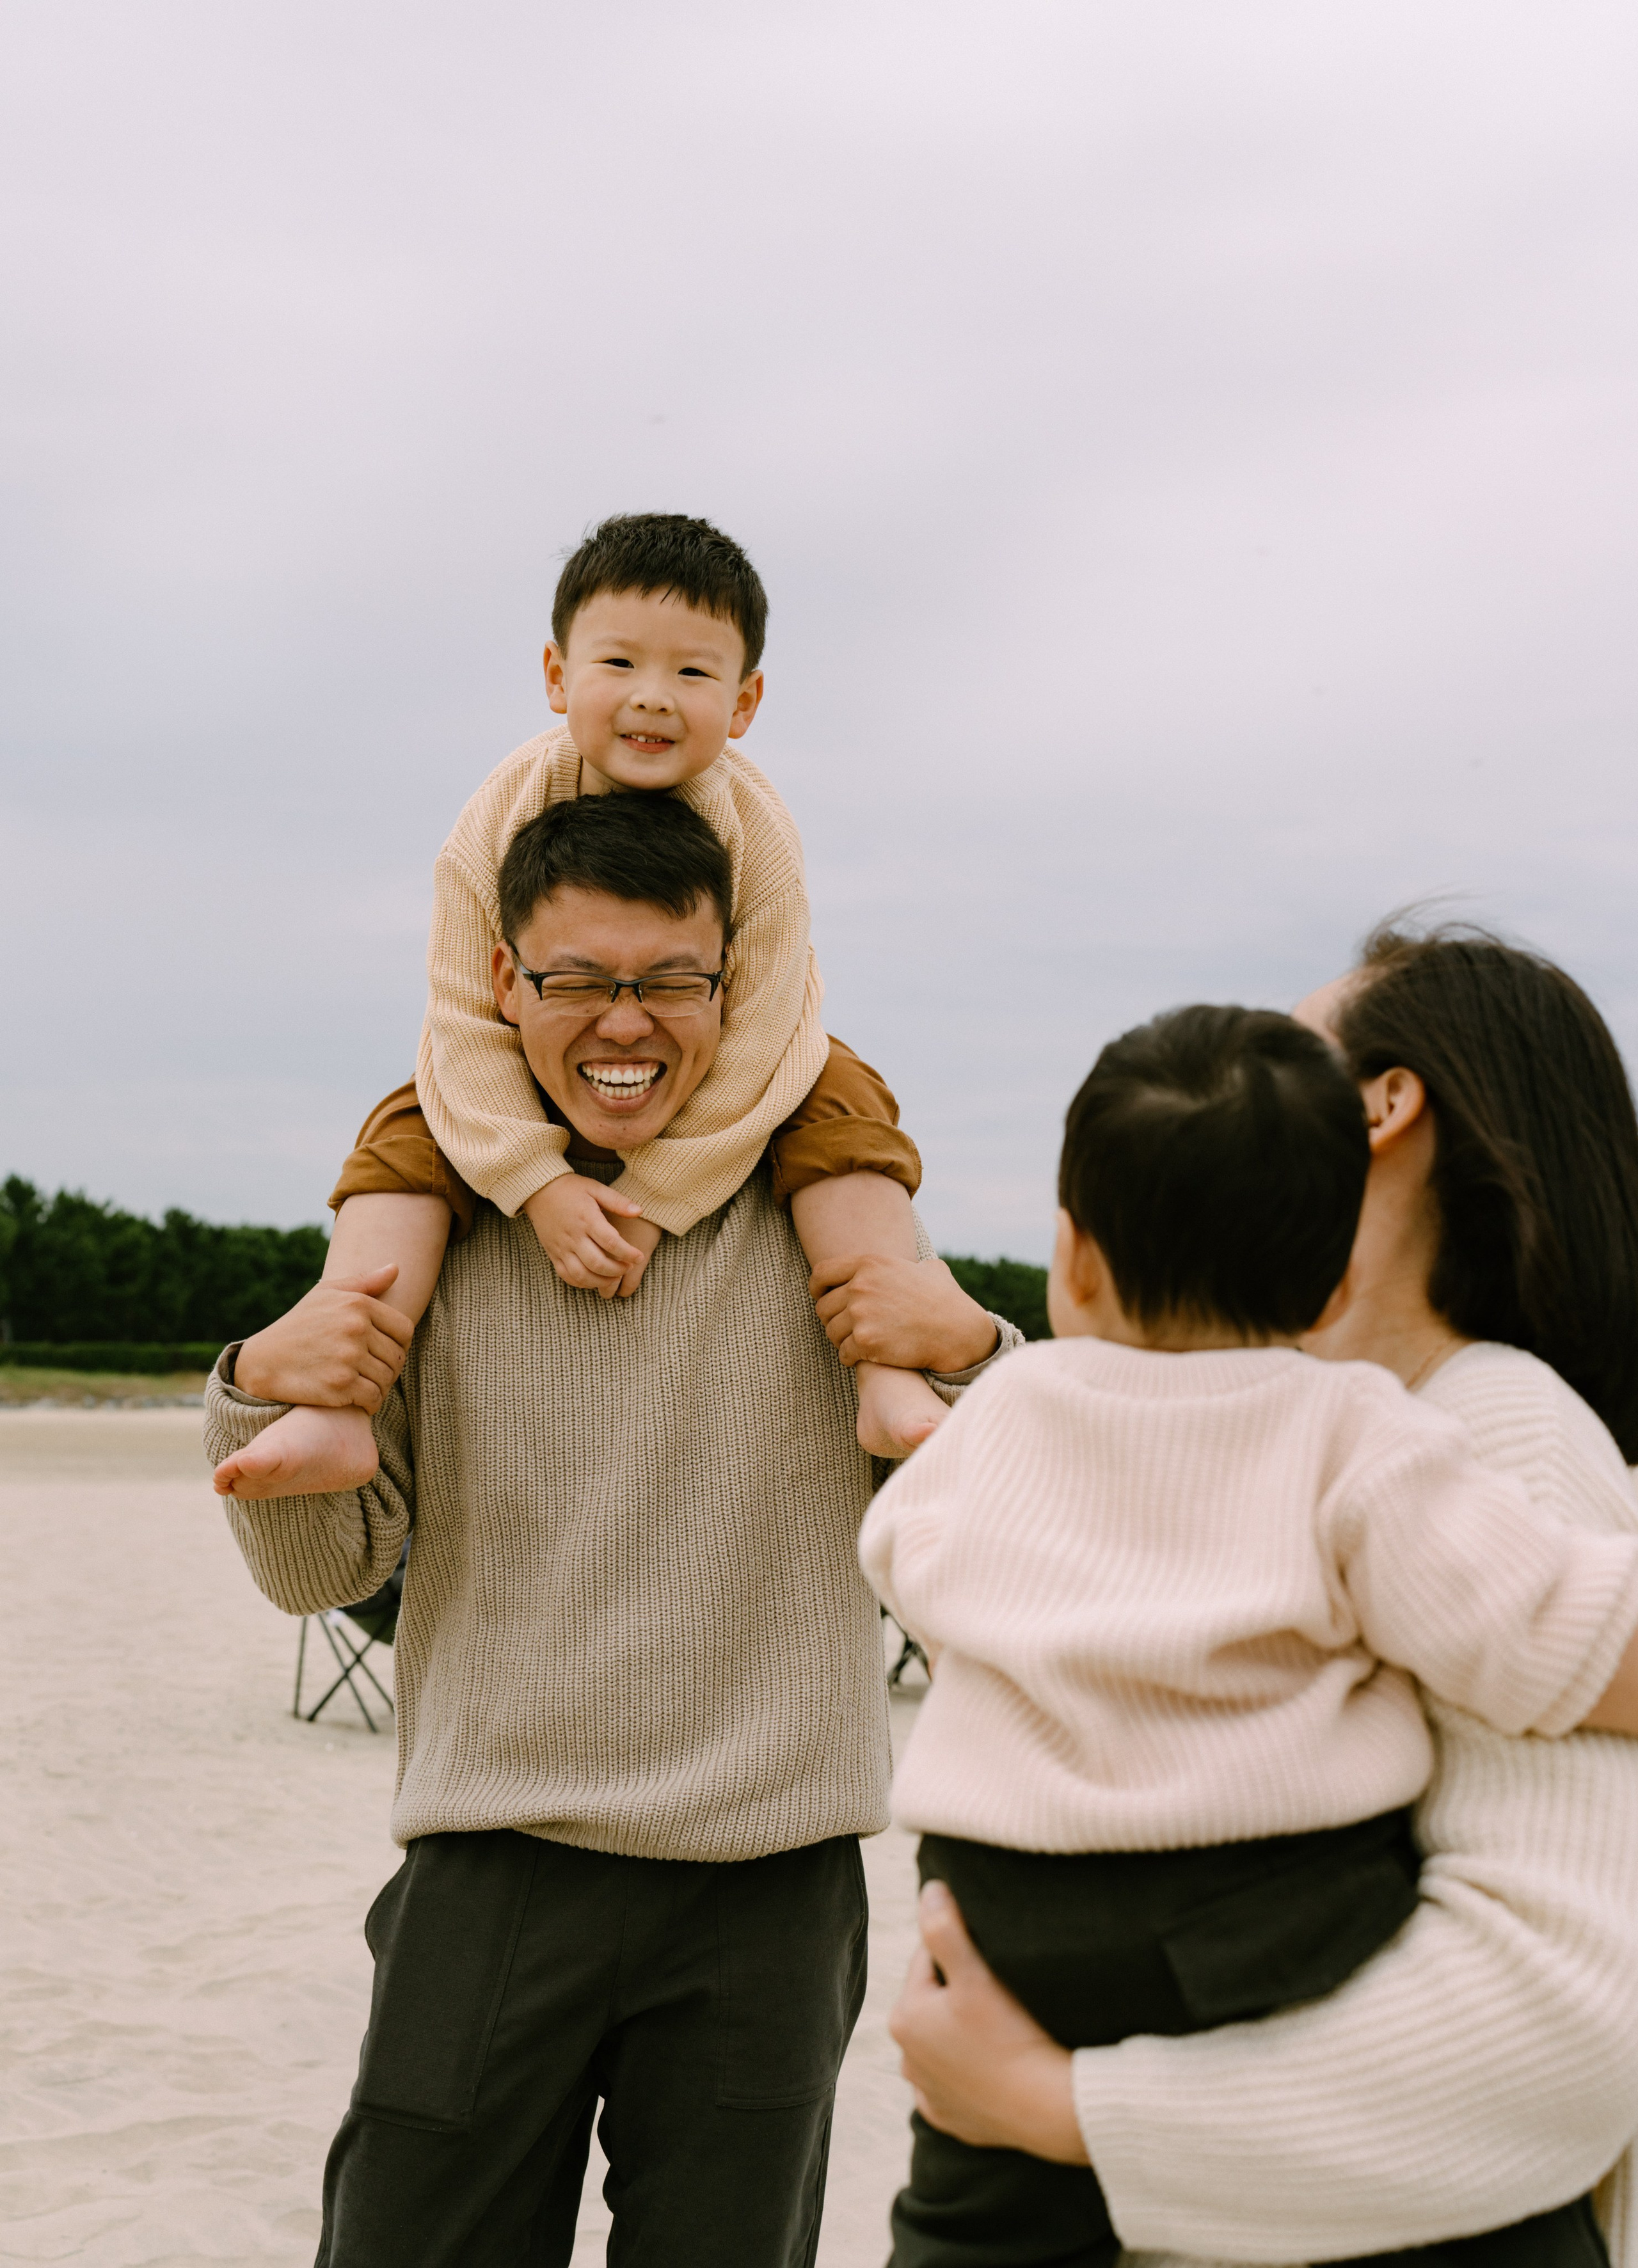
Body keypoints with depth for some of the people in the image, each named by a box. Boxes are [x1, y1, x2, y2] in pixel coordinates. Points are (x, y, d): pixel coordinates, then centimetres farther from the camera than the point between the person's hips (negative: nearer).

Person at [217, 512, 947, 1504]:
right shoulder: (504, 814, -25)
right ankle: (338, 1410, -27)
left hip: (728, 1078, -1)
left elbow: (753, 1038, -26)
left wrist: (649, 1200, -29)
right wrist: (541, 1181, -33)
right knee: (407, 1137, -19)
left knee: (845, 1122, -27)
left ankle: (893, 1384, -30)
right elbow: (466, 1019, -22)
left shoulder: (756, 830, -28)